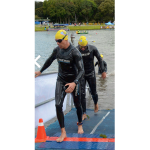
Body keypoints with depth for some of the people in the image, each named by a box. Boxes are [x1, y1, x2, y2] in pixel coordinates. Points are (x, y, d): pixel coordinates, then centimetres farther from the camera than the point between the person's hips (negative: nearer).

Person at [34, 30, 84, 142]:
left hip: (73, 82, -3)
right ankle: (63, 132, -2)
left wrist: (74, 83, -43)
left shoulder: (75, 53, -22)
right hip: (61, 81, 4)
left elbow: (81, 71, -27)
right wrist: (40, 71, 26)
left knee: (77, 105, 14)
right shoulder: (57, 50, -4)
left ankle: (80, 125, 42)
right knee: (58, 105, -10)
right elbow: (49, 61, 16)